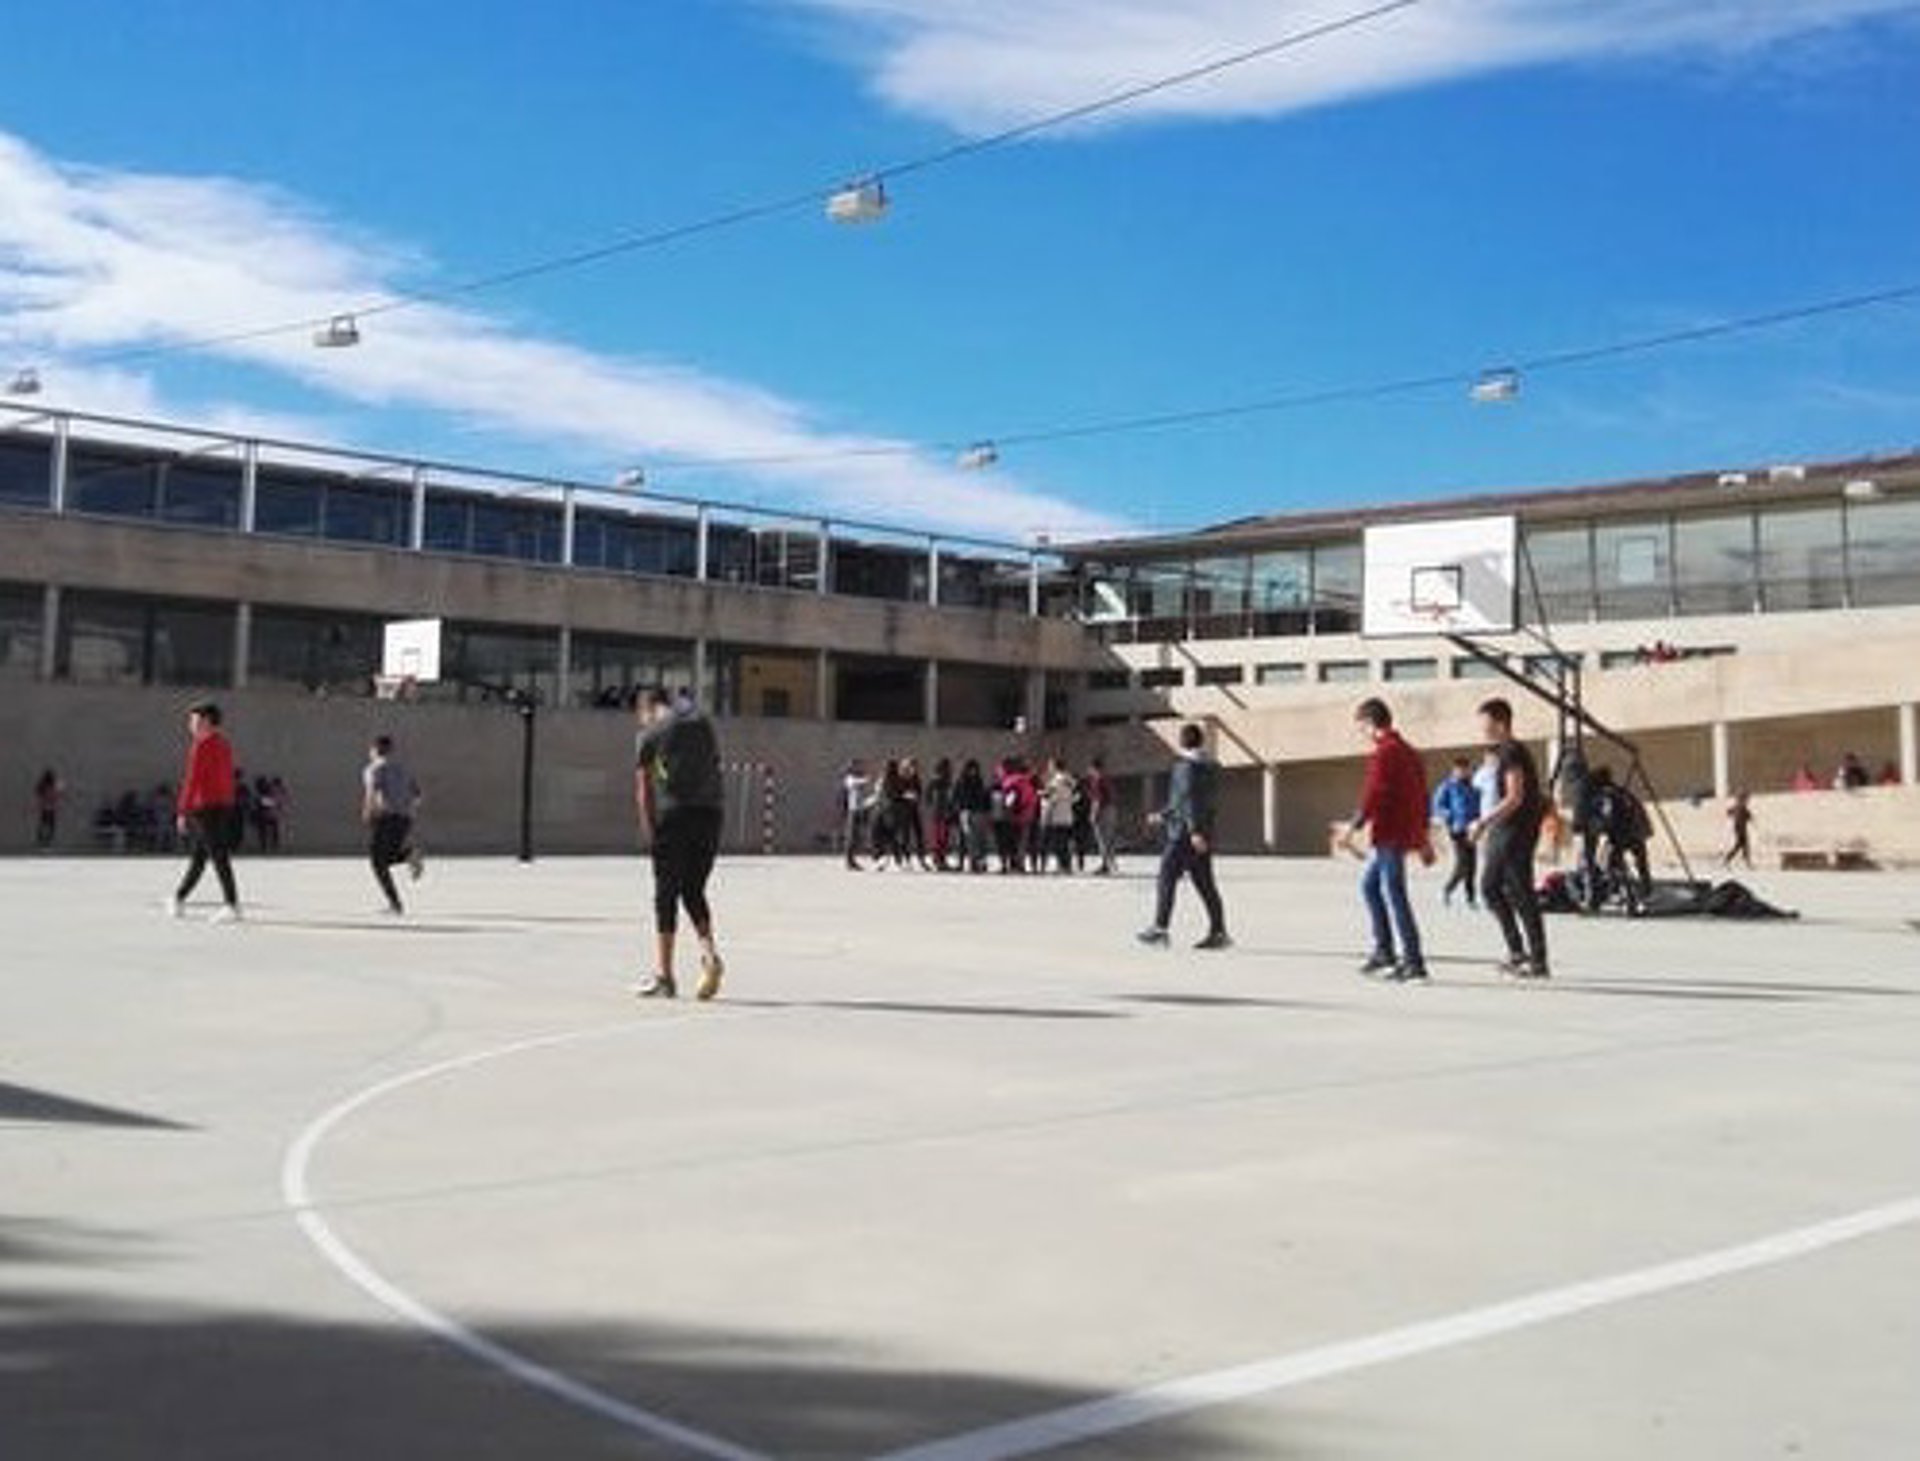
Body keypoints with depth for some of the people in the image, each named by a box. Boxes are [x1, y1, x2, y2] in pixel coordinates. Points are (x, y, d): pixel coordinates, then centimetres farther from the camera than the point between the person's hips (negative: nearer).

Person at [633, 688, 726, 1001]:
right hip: (711, 810, 4)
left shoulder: (650, 734, 6)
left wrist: (650, 830, 4)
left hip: (673, 812, -4)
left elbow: (644, 787, 2)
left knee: (666, 894, 2)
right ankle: (710, 954, -5)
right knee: (694, 891, 15)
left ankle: (664, 977, 3)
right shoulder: (703, 722, 19)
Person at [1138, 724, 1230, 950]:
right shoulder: (1212, 767, 16)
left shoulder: (1186, 766, -11)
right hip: (1203, 836, 8)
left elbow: (1189, 799, -21)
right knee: (1205, 883, 8)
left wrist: (1194, 831, -28)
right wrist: (1163, 815, 33)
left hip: (1185, 834, -8)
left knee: (1167, 878, -2)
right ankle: (1218, 932, 5)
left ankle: (1160, 929, -1)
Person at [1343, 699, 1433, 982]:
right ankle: (1383, 952, 20)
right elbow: (1422, 795, 20)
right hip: (1407, 832, 10)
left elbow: (1373, 795, -20)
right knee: (1369, 884, 19)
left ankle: (1414, 963, -7)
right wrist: (1424, 837, 24)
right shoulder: (1408, 751, 17)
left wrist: (1354, 828, -17)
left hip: (1389, 834, -10)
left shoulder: (1383, 752, -12)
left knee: (1395, 896, -7)